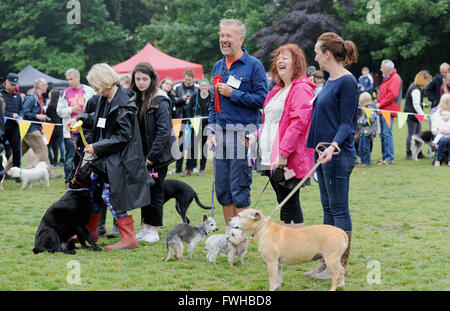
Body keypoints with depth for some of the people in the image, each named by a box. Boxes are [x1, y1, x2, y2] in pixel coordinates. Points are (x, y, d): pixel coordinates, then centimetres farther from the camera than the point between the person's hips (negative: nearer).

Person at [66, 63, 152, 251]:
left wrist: (97, 147, -16)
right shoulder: (105, 99, 7)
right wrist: (80, 118, 11)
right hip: (105, 158, 9)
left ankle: (129, 239, -2)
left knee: (110, 196, -9)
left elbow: (122, 137, -21)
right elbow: (97, 119, 27)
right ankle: (90, 232, 30)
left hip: (119, 160, -9)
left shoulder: (123, 105, -20)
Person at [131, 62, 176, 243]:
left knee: (155, 191, 0)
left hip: (157, 156, -7)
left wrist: (151, 156, -18)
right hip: (141, 155, 7)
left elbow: (163, 131, -17)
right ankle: (145, 227, 18)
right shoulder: (134, 99, 9)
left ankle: (153, 230, 6)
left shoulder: (160, 101, -13)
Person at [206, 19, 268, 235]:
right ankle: (229, 234, 17)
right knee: (222, 188, 8)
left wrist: (233, 94, -13)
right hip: (221, 133, 6)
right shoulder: (217, 67, 15)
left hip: (242, 133, -6)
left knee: (240, 189, -4)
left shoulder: (253, 66, -4)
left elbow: (262, 99, -10)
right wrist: (211, 130, 10)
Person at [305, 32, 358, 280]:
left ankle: (340, 266, 3)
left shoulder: (347, 82, -14)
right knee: (328, 209, 13)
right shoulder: (331, 81, 14)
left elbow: (347, 122, -17)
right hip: (323, 153, 10)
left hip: (338, 155, -10)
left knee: (339, 210, -3)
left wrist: (334, 145, -31)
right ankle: (326, 261, 20)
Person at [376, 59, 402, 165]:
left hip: (389, 110, -10)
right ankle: (385, 157, 15)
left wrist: (381, 104, -14)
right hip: (382, 110, 10)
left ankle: (389, 158, -10)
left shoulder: (395, 78, -9)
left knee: (387, 134, -12)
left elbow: (392, 95, -19)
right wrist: (378, 103, 11)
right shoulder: (386, 78, 21)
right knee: (383, 134, 10)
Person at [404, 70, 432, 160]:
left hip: (416, 115, 10)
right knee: (411, 134, -5)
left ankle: (419, 153, 15)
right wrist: (423, 115, -20)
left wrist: (424, 105, 17)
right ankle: (408, 154, 1)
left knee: (418, 134, 11)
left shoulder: (415, 86, 14)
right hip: (411, 115, -10)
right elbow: (416, 105, -21)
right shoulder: (416, 90, -19)